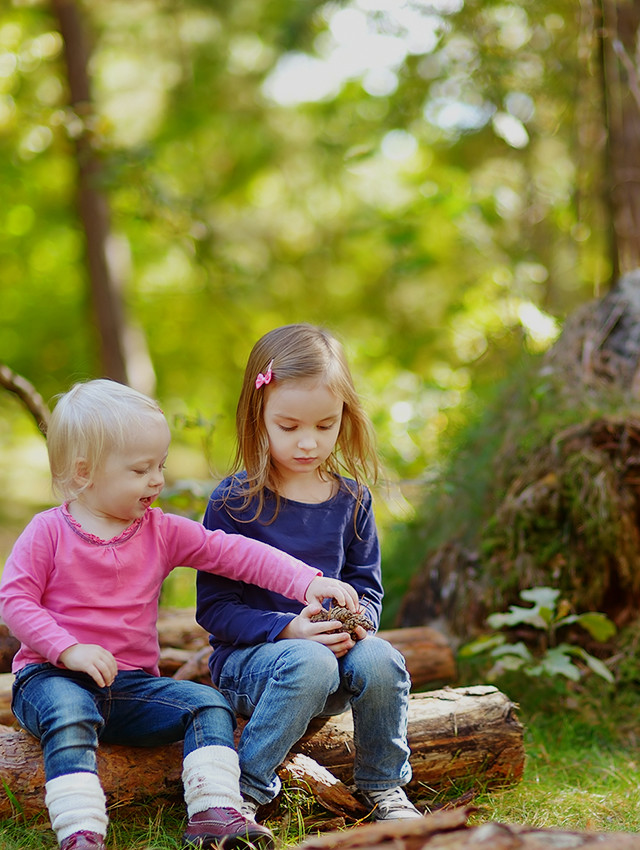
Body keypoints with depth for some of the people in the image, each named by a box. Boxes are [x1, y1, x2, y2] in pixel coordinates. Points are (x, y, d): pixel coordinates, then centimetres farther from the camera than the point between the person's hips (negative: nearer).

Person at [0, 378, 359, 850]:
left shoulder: (162, 532, 8)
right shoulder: (50, 531, -3)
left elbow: (233, 552, 0)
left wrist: (307, 581, -12)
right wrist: (68, 648, -21)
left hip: (132, 683, 5)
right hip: (53, 676, -4)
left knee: (209, 703, -14)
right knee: (70, 715, -36)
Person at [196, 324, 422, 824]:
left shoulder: (351, 500, 5)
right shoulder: (233, 503, -8)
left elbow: (367, 586, 11)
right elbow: (214, 608, -9)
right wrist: (287, 629, -24)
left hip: (330, 647, 4)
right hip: (245, 658, -4)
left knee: (379, 659, -29)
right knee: (310, 663, -36)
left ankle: (383, 786, -3)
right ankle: (246, 789, -18)